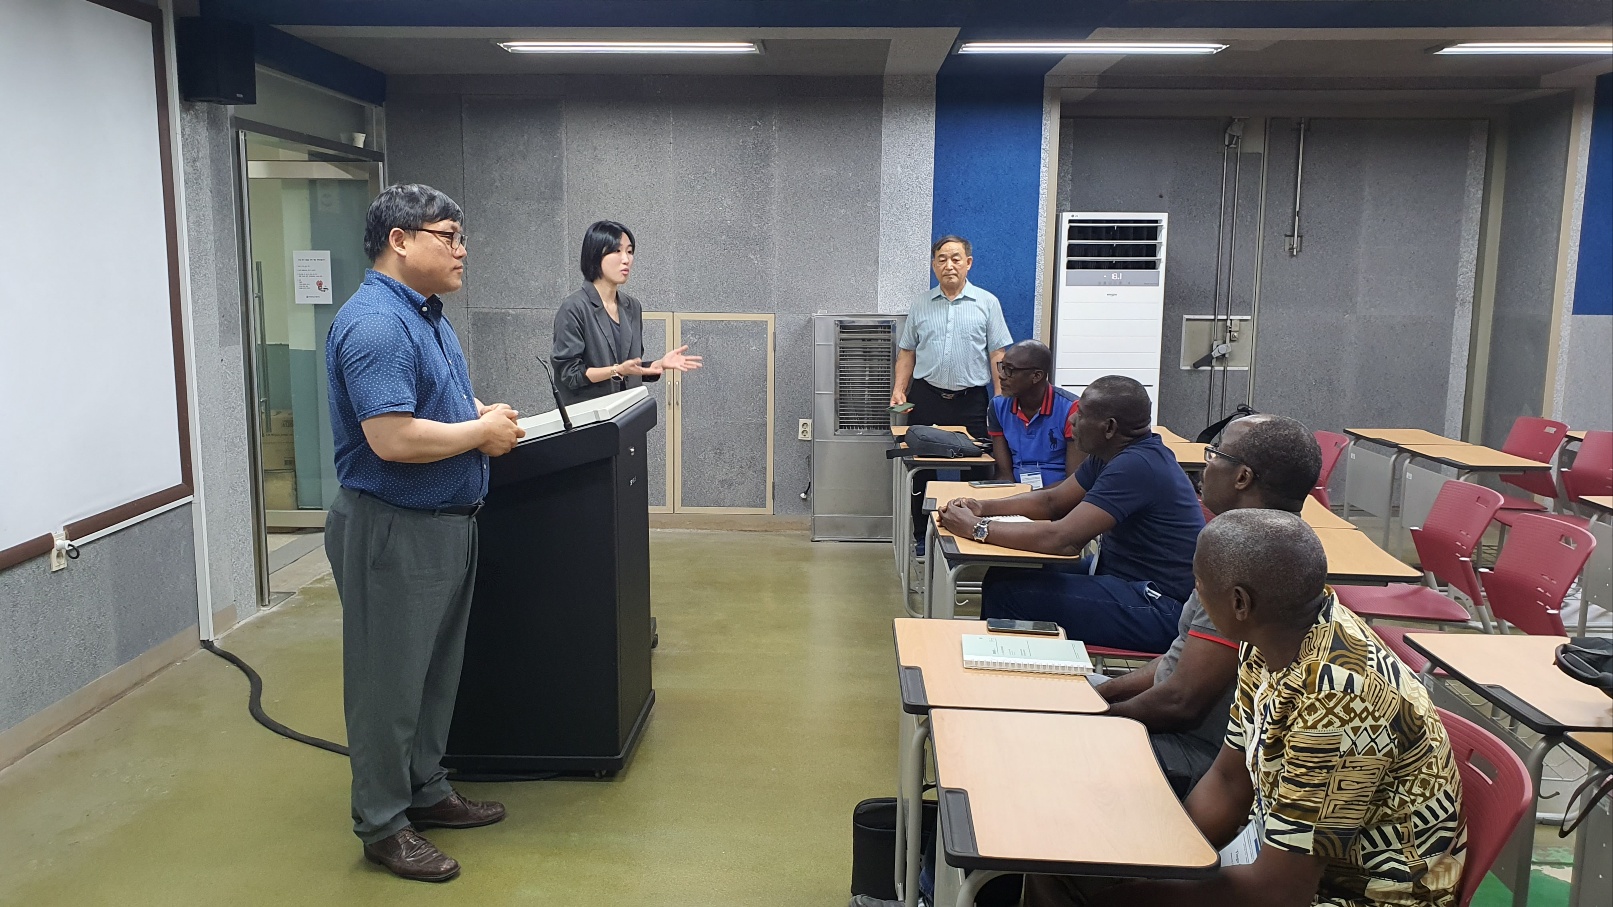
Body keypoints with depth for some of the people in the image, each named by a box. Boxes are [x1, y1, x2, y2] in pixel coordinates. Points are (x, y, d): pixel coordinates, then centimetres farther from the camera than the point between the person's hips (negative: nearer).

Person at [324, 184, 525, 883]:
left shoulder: (427, 314, 12)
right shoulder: (374, 323, -21)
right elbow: (394, 438, -29)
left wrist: (484, 413, 4)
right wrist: (482, 433, -15)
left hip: (448, 524, 10)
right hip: (394, 533, -10)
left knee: (436, 672, 20)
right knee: (389, 682, 4)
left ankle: (425, 791, 35)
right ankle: (382, 825, 19)